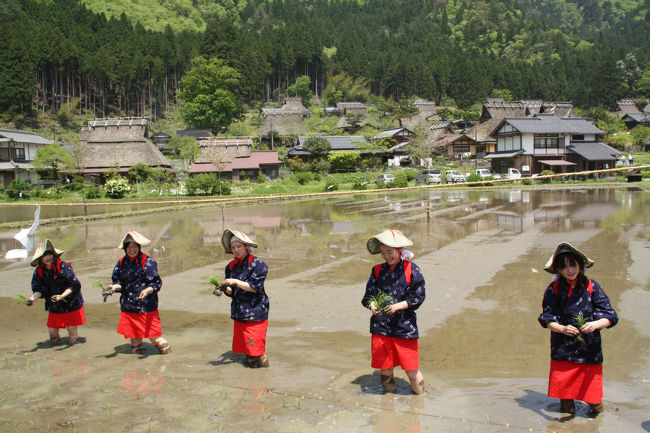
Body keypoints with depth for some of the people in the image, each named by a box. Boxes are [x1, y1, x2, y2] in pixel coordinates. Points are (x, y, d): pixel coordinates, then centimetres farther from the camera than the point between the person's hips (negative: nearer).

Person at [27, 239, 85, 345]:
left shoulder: (63, 267, -18)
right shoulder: (39, 272, -4)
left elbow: (74, 286, -20)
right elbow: (39, 290, -1)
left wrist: (61, 296, -32)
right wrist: (33, 298, -21)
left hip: (71, 304, -4)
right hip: (54, 308, 4)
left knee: (72, 339, -4)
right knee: (52, 332, 1)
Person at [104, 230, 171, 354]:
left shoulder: (148, 262, -8)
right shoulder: (121, 263, 7)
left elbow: (156, 283, -10)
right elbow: (119, 282, 12)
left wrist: (147, 290, -29)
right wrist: (114, 287, -10)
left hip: (147, 306, -5)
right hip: (128, 307, 5)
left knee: (154, 338, -6)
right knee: (134, 336, 12)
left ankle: (166, 352, 17)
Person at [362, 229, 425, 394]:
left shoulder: (411, 269, -1)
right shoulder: (377, 271, 8)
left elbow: (418, 297, -3)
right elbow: (368, 296, 11)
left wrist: (397, 306, -15)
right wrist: (372, 305, -12)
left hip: (405, 326, -3)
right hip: (381, 326, 3)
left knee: (411, 371, -1)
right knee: (385, 369, 9)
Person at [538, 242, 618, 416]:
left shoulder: (592, 287, -4)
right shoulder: (553, 290, -2)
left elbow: (609, 317, -4)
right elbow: (547, 319, -4)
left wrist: (596, 324, -24)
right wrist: (562, 328, -21)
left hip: (589, 348, -1)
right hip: (562, 348, 1)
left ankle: (596, 404, 33)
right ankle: (567, 407, 26)